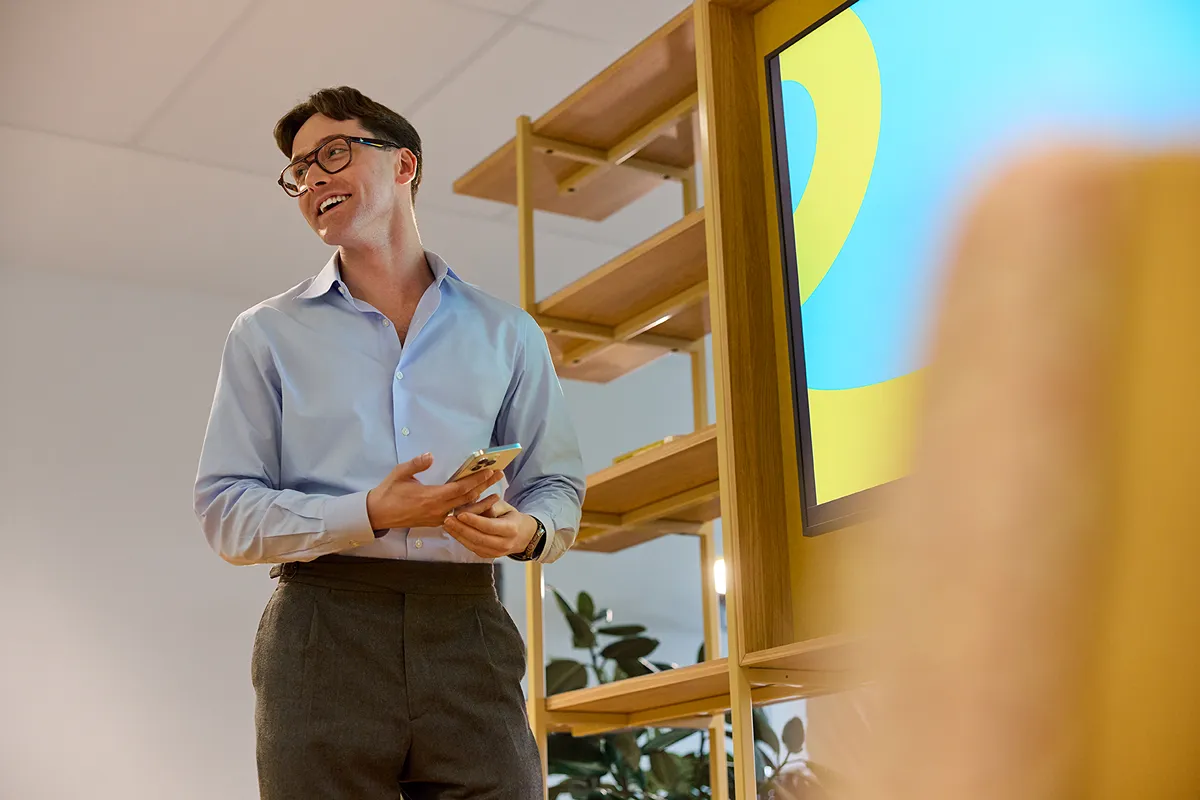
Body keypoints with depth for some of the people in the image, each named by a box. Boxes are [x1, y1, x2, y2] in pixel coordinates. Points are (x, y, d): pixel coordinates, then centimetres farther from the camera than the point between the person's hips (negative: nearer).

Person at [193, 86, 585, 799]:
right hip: (324, 626, 0)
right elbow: (226, 512, 4)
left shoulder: (506, 332, 17)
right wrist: (369, 515, -12)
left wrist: (526, 529, -9)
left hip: (466, 631, 1)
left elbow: (559, 487, 16)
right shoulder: (267, 335, 13)